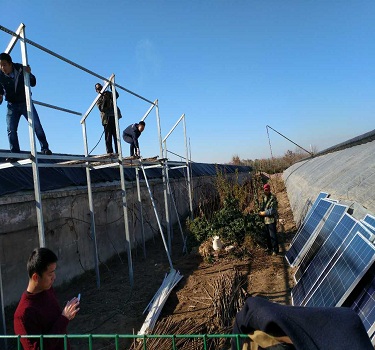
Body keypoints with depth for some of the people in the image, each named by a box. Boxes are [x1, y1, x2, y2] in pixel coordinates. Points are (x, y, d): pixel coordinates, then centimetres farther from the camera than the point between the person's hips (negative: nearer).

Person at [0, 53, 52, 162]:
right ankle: (14, 153, -5)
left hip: (25, 102, -1)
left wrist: (29, 74, -24)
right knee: (10, 129, -8)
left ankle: (44, 148, -1)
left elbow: (33, 83, -5)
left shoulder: (21, 69, -12)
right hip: (12, 105, 1)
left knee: (36, 125, -8)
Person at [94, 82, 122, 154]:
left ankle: (118, 152, 1)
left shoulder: (108, 93, 17)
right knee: (108, 136, -6)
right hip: (107, 118, -2)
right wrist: (104, 100, -17)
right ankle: (109, 153, -7)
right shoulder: (98, 99, 11)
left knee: (116, 135, 1)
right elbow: (101, 108, -5)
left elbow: (116, 95, -2)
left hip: (114, 117, 2)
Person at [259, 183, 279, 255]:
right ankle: (269, 247, 35)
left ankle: (275, 250, 8)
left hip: (271, 219, -8)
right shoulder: (264, 197, 8)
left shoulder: (273, 198, -18)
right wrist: (261, 212, -1)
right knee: (267, 234, 19)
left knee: (273, 235, -3)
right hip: (265, 219, 8)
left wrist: (264, 213, -15)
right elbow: (262, 206, 17)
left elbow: (272, 211, -21)